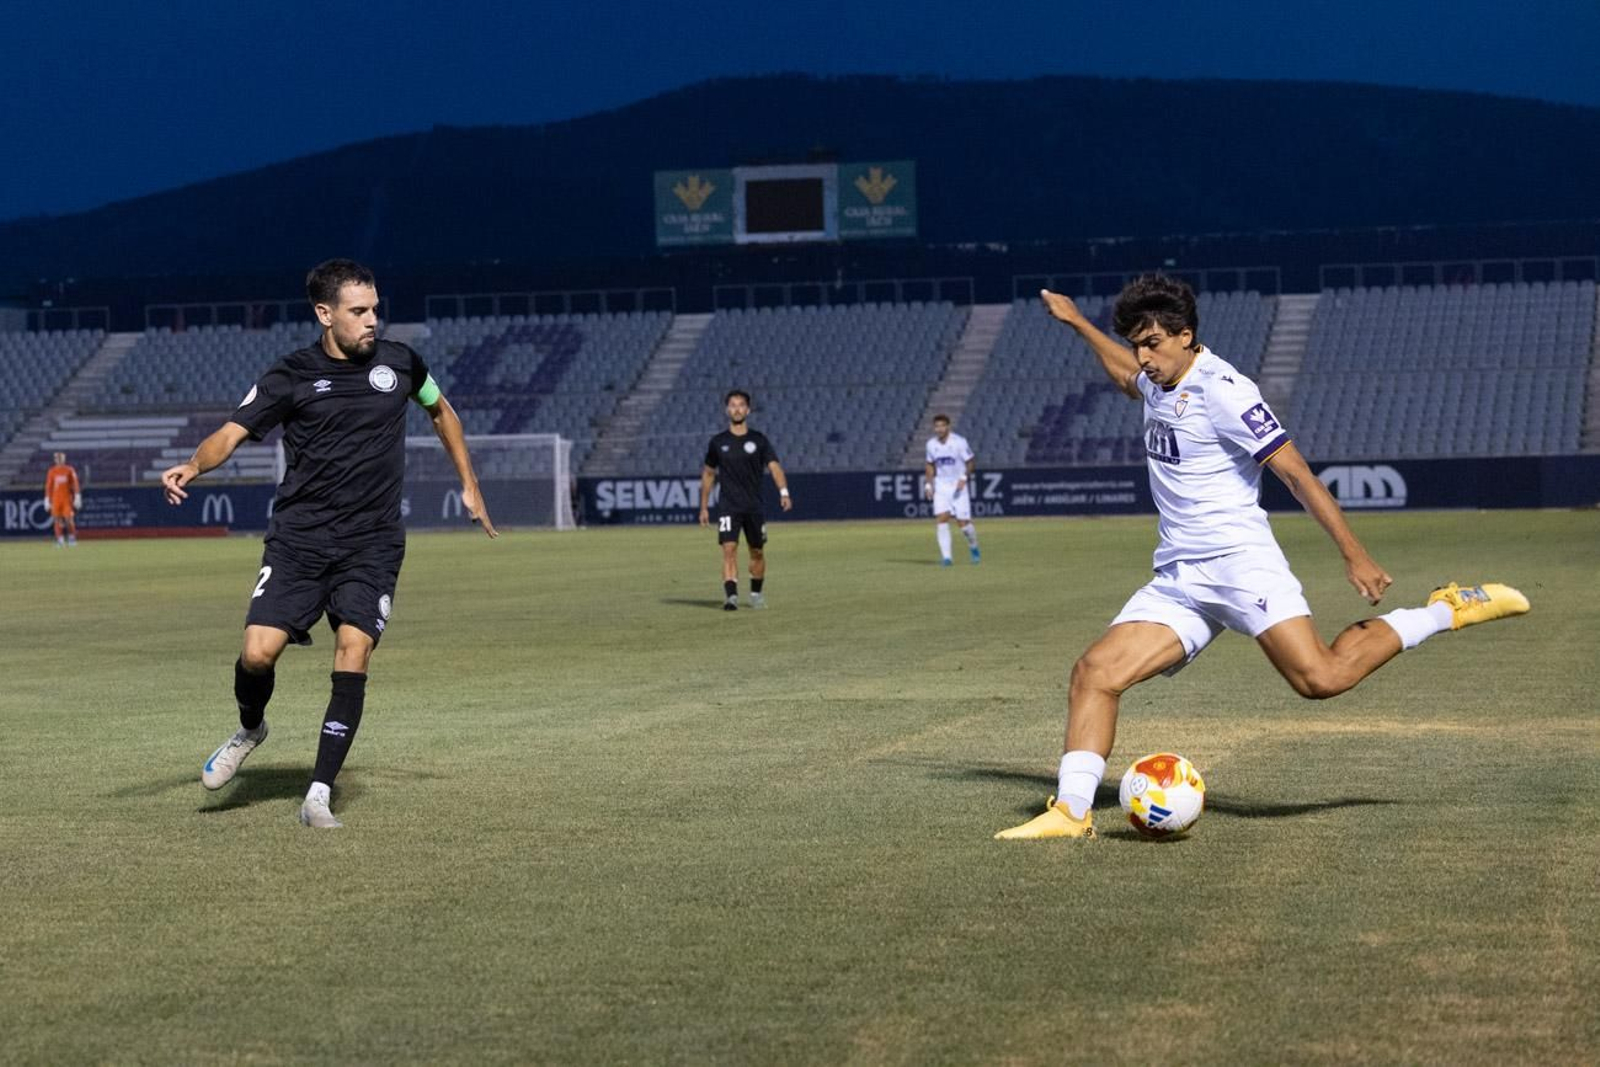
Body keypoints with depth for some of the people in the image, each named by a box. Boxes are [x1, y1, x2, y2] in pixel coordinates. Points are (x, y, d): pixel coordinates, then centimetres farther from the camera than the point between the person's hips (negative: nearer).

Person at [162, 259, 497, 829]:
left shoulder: (399, 363, 6)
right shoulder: (291, 376, -2)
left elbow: (441, 411, 26)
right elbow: (231, 433, -8)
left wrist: (469, 484, 26)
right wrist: (191, 466, -29)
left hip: (372, 544, 1)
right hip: (298, 538, -1)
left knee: (353, 653, -15)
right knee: (258, 652, -12)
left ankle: (318, 796, -8)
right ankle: (250, 730, 24)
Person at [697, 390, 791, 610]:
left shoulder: (758, 440, 2)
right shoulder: (718, 442, 5)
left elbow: (774, 466, -7)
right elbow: (708, 473, 15)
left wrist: (784, 492, -25)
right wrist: (704, 507, 14)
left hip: (754, 507, 1)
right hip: (728, 507, -1)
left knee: (757, 552, 10)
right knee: (729, 549, -16)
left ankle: (756, 593, 30)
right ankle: (731, 596, -23)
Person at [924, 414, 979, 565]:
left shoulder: (959, 442, -12)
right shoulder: (931, 444, 2)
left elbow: (970, 462, -5)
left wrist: (964, 478, -19)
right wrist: (928, 484, 6)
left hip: (959, 485, -3)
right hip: (941, 486, 3)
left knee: (964, 522, -3)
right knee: (941, 519, -12)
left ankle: (973, 547, 26)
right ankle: (946, 557, -10)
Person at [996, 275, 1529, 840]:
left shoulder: (1221, 389, -9)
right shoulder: (1160, 386, 17)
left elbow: (1296, 473, -12)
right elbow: (1127, 374, 45)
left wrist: (1355, 555, -17)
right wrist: (1077, 322, 50)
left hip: (1238, 561, -8)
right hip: (1176, 579, 8)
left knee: (1321, 677, -23)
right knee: (1093, 672, -9)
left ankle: (1449, 609, -5)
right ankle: (1071, 811, -9)